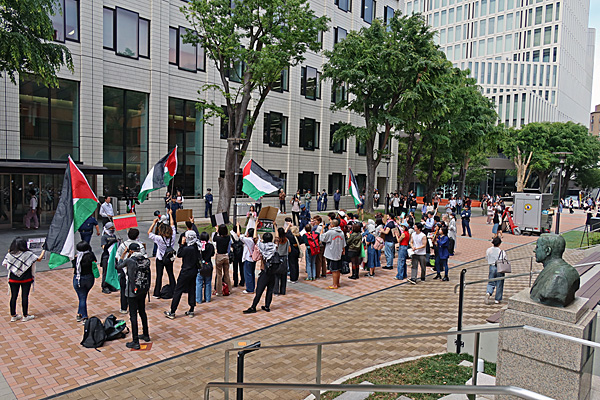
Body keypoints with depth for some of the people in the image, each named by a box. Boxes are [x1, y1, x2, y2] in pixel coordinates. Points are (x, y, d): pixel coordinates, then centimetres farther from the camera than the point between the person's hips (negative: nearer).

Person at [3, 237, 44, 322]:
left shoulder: (9, 254, -6)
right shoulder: (27, 254, -14)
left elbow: (5, 264, 5)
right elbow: (39, 259, -7)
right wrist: (44, 250, 10)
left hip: (13, 279, 3)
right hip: (26, 280, -3)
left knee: (13, 296, 12)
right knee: (25, 296, 4)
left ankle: (13, 316, 21)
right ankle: (25, 316, 11)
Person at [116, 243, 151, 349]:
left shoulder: (129, 261, -17)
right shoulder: (146, 260, -3)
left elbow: (118, 266, 1)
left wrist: (123, 254, 6)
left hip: (132, 292, -6)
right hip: (143, 291, 6)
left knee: (133, 316, 0)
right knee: (142, 312, 21)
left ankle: (135, 342, 5)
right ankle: (146, 335, 35)